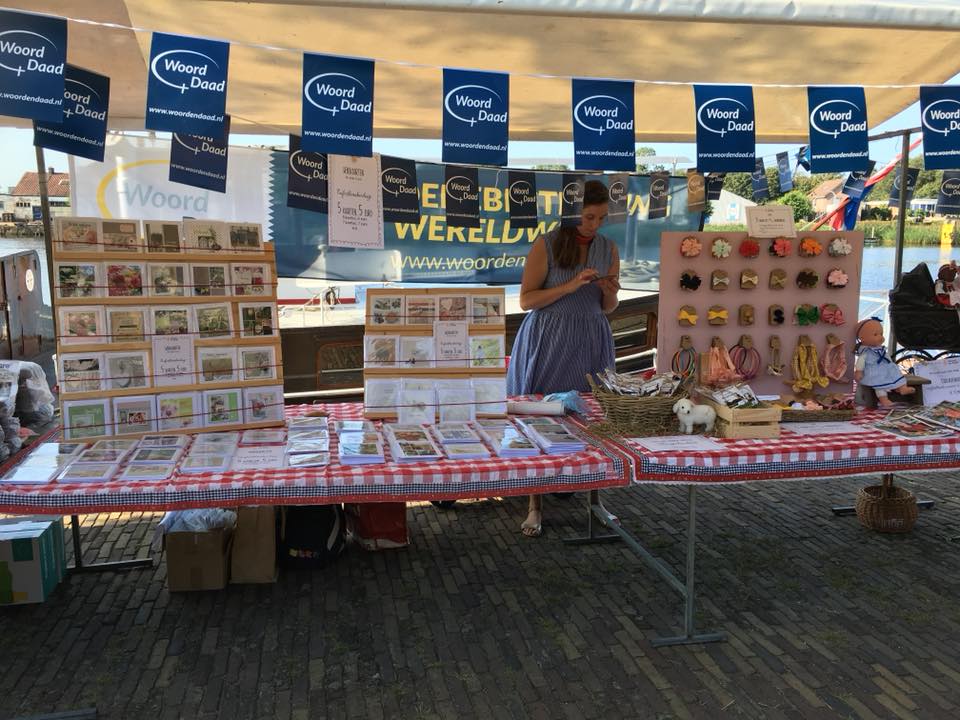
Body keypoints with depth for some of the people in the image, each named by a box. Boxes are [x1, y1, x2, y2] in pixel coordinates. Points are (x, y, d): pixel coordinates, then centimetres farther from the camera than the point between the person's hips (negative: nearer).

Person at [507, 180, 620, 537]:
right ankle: (535, 506, 7)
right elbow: (526, 300, -8)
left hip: (590, 344, 4)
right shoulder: (546, 245, -6)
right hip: (548, 341, -3)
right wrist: (570, 286, -18)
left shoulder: (608, 248, 7)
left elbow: (609, 308, 13)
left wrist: (610, 291, -10)